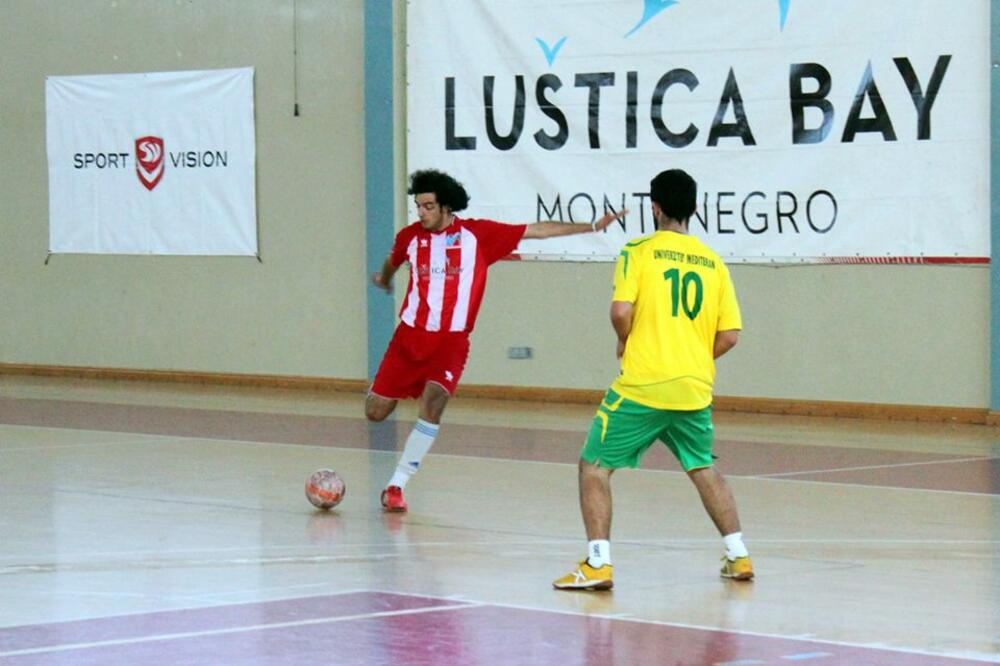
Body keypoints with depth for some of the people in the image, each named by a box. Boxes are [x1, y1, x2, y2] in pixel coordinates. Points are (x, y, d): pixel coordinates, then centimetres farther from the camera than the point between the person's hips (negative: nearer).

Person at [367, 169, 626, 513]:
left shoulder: (477, 234, -4)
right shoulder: (410, 237, 2)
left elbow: (537, 230, -1)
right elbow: (393, 261, 26)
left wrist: (592, 227, -3)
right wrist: (384, 278, 48)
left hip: (452, 340, -2)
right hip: (410, 335, 2)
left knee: (432, 402, -25)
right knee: (375, 411, 1)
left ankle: (396, 485, -16)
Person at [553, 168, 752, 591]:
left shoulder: (639, 251, -4)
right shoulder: (712, 261, 8)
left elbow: (621, 311, -16)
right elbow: (730, 334, 7)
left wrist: (625, 343, 4)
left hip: (642, 384, -4)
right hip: (695, 387, 4)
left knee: (595, 465, 5)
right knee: (703, 468, 24)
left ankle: (598, 564, -7)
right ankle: (738, 556, 24)